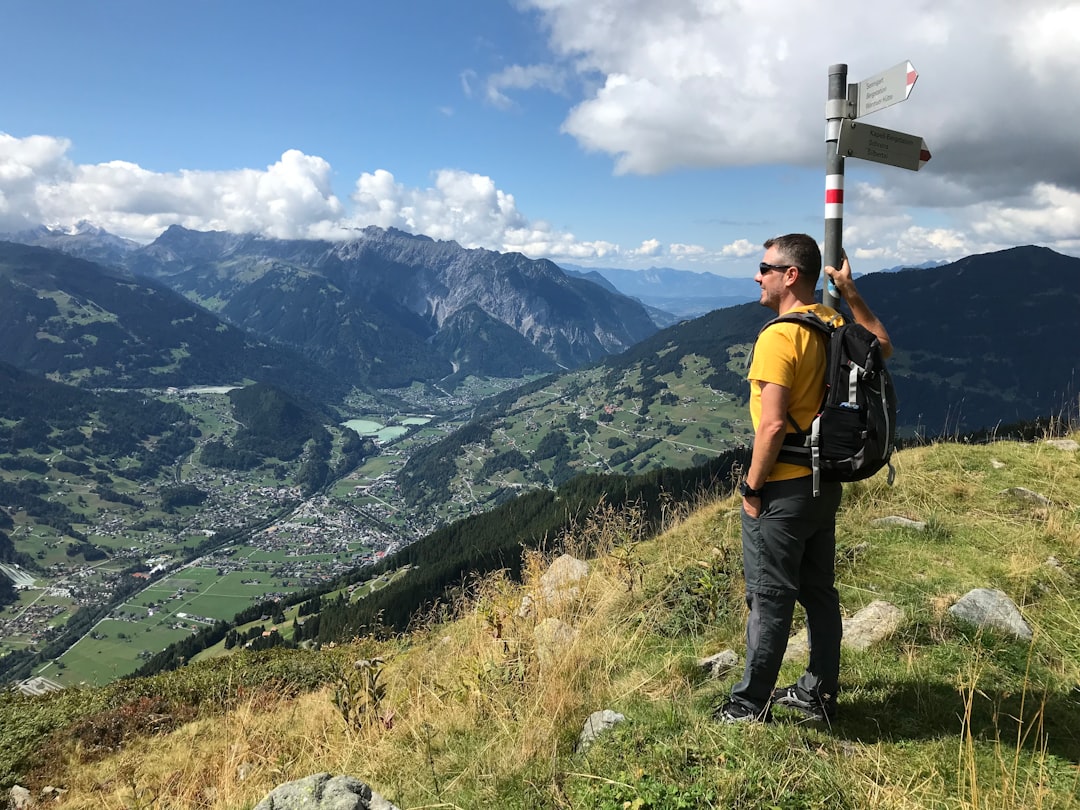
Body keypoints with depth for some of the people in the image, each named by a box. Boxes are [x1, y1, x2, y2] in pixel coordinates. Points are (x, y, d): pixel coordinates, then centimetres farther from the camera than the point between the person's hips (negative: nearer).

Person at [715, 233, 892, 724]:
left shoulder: (779, 337, -20)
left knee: (770, 599, 3)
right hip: (825, 482, 9)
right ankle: (820, 694, 30)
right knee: (819, 592, 17)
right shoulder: (834, 325, 5)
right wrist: (851, 294, 19)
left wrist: (752, 486, -14)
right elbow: (882, 347, 26)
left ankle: (752, 704, 16)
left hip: (783, 490, -8)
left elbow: (773, 424, -25)